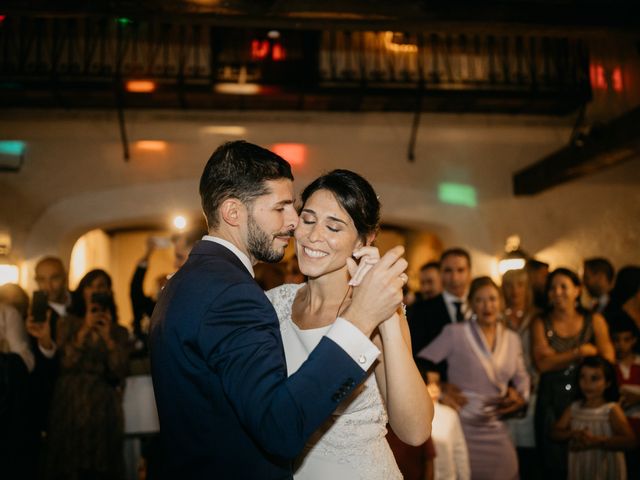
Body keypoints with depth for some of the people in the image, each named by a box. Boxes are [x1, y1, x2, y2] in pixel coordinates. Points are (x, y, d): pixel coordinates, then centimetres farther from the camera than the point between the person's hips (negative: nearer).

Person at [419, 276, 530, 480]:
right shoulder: (455, 333, -6)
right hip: (462, 425, -4)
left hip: (496, 430, 4)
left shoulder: (512, 339, 8)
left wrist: (520, 395, 0)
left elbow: (521, 377, 19)